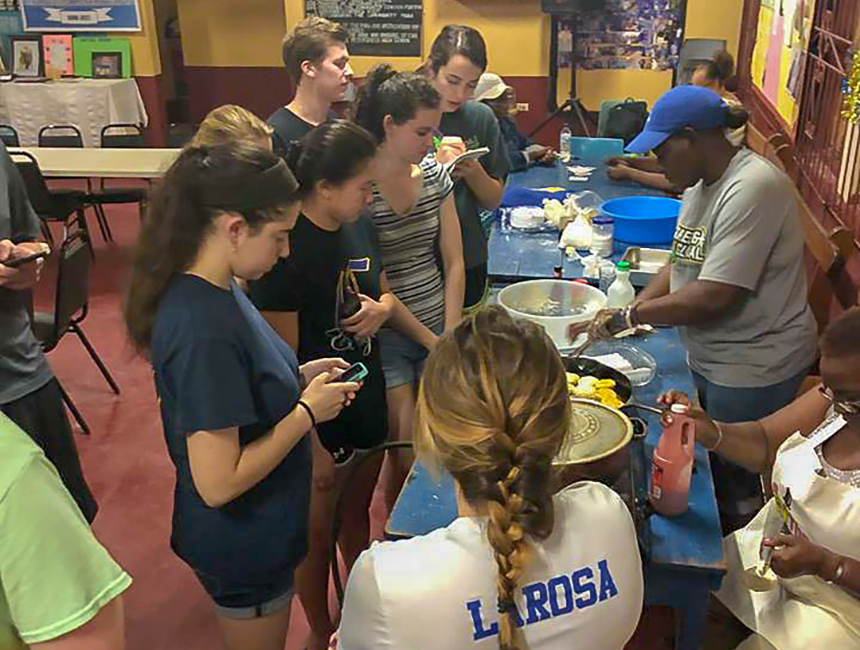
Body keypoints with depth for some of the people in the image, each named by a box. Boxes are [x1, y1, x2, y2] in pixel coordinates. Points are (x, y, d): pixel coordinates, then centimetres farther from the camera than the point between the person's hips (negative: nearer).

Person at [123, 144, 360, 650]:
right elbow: (218, 482, -30)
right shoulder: (203, 329, -33)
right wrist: (308, 412, -22)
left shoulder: (213, 289, -5)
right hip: (244, 546, -8)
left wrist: (300, 377, -4)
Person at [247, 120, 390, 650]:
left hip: (369, 404, 7)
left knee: (358, 516, 26)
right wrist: (311, 445, -18)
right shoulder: (284, 250, -25)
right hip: (318, 421, -7)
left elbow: (385, 290, 13)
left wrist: (382, 308, -11)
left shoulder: (360, 225, -3)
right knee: (318, 534, 16)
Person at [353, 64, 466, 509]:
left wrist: (450, 336, -3)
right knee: (409, 454, -3)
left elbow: (454, 263, 5)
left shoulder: (434, 173, 3)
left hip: (437, 328, 5)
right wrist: (428, 339, -9)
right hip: (384, 335, -5)